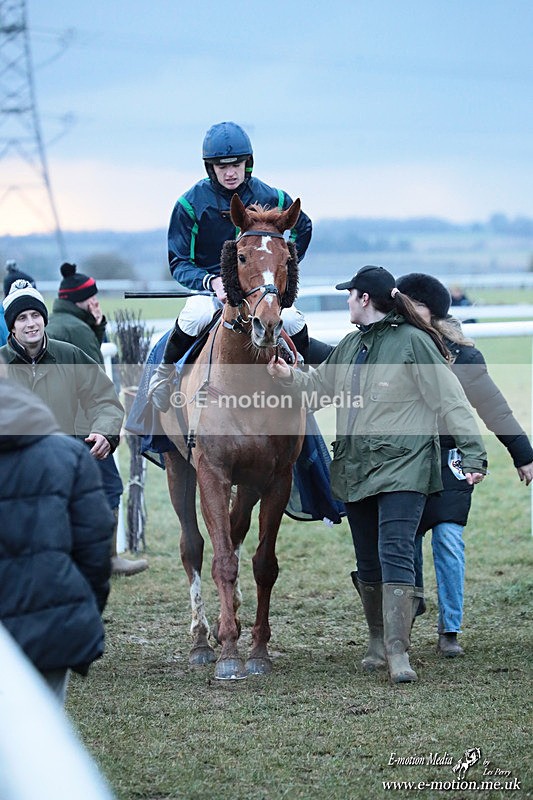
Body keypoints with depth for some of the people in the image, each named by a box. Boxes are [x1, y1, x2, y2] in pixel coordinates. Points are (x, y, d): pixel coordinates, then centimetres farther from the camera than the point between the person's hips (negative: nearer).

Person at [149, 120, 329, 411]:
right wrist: (211, 281, -23)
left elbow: (302, 228, 21)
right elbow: (178, 262, -5)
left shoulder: (270, 198, 1)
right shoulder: (191, 203, -6)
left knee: (292, 321, -28)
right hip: (208, 286, -2)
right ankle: (165, 371, -7)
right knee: (195, 316, -36)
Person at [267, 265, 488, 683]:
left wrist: (474, 455, -14)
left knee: (396, 555, -16)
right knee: (368, 563, 12)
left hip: (402, 468, -7)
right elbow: (320, 387, 26)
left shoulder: (413, 342, -8)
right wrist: (290, 376, 5)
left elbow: (452, 401, -9)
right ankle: (378, 642, 26)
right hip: (355, 470, 7)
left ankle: (398, 652, -19)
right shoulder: (351, 346, 14)